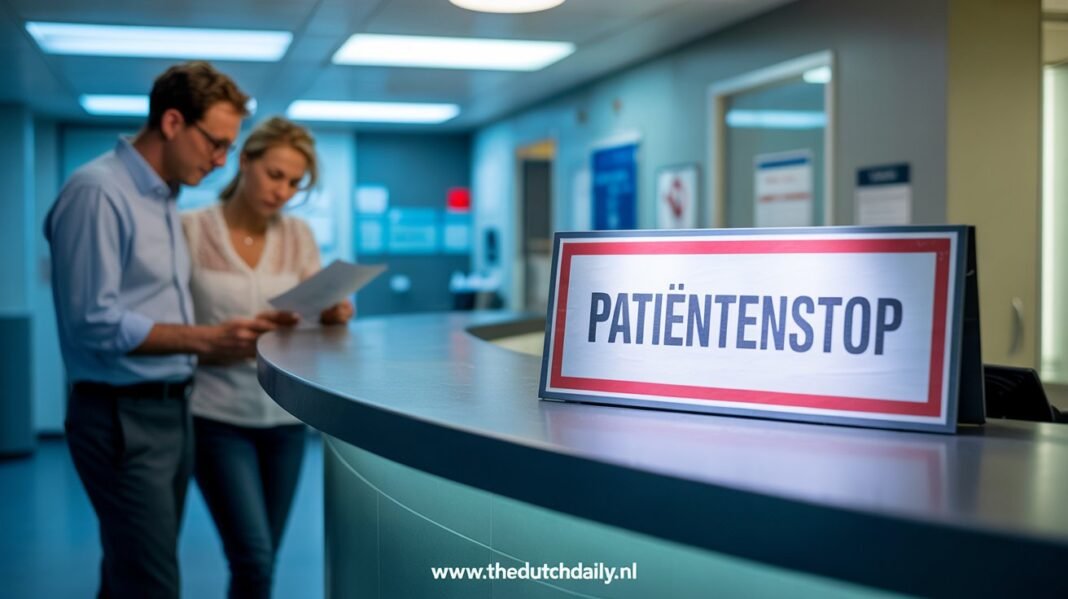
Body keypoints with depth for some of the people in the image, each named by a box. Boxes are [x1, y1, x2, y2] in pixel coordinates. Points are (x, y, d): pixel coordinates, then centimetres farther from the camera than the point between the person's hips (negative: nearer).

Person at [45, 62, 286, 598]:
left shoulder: (164, 198, 13)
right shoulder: (98, 191, -15)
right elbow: (94, 324, -20)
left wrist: (229, 333, 4)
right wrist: (206, 341, -20)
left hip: (171, 408, 9)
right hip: (122, 416, -9)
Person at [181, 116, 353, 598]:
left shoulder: (299, 236, 5)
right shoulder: (191, 230, -6)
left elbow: (316, 316, 6)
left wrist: (332, 314, -17)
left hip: (284, 415, 4)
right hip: (218, 415, -4)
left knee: (259, 560, 12)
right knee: (254, 560, -13)